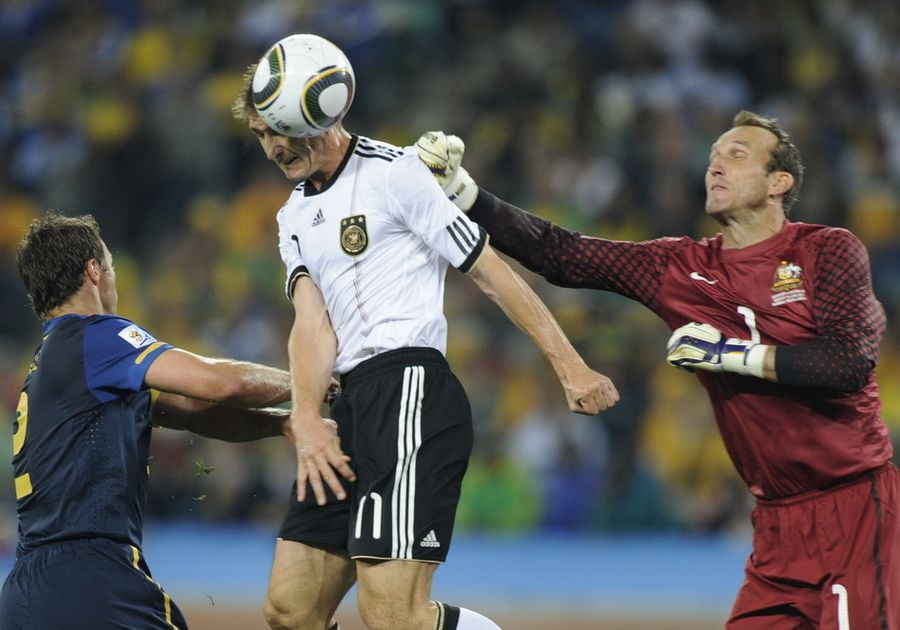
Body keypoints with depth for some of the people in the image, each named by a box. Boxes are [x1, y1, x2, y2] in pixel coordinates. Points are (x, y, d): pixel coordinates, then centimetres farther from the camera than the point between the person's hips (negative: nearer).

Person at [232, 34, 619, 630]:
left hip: (412, 393, -8)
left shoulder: (394, 172, -1)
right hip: (356, 403, 8)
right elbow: (313, 321, 6)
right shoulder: (296, 217, 21)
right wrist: (306, 419, -12)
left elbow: (491, 272, -1)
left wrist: (569, 365, -4)